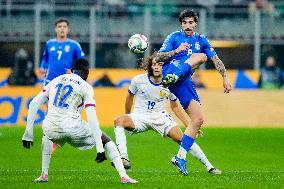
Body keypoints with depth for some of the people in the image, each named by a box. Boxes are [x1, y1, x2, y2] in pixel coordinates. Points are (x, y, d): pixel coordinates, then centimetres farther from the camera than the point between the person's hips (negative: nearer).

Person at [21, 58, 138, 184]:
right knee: (106, 139, 16)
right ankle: (123, 176, 3)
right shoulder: (86, 88, 5)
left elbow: (33, 104, 15)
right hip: (72, 128, -4)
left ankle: (44, 174, 29)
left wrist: (28, 133, 16)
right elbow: (92, 119, -5)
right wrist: (100, 150, -8)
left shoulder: (55, 81, 19)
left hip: (52, 129, 4)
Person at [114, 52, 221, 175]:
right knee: (118, 121, -31)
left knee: (181, 137, -18)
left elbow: (175, 107, 9)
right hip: (139, 117, -1)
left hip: (160, 117, 1)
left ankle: (208, 166, -5)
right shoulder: (138, 80, -10)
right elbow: (129, 97, 10)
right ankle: (124, 158, -40)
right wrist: (128, 117, 23)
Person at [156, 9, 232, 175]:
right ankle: (172, 78, -48)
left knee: (199, 119, -3)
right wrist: (176, 51, -15)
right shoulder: (175, 37, 8)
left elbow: (216, 59, 12)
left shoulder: (201, 40, 19)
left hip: (185, 82, 5)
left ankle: (181, 157, -1)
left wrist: (225, 77, -1)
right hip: (170, 72, -5)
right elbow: (159, 57, 0)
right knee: (200, 56, -25)